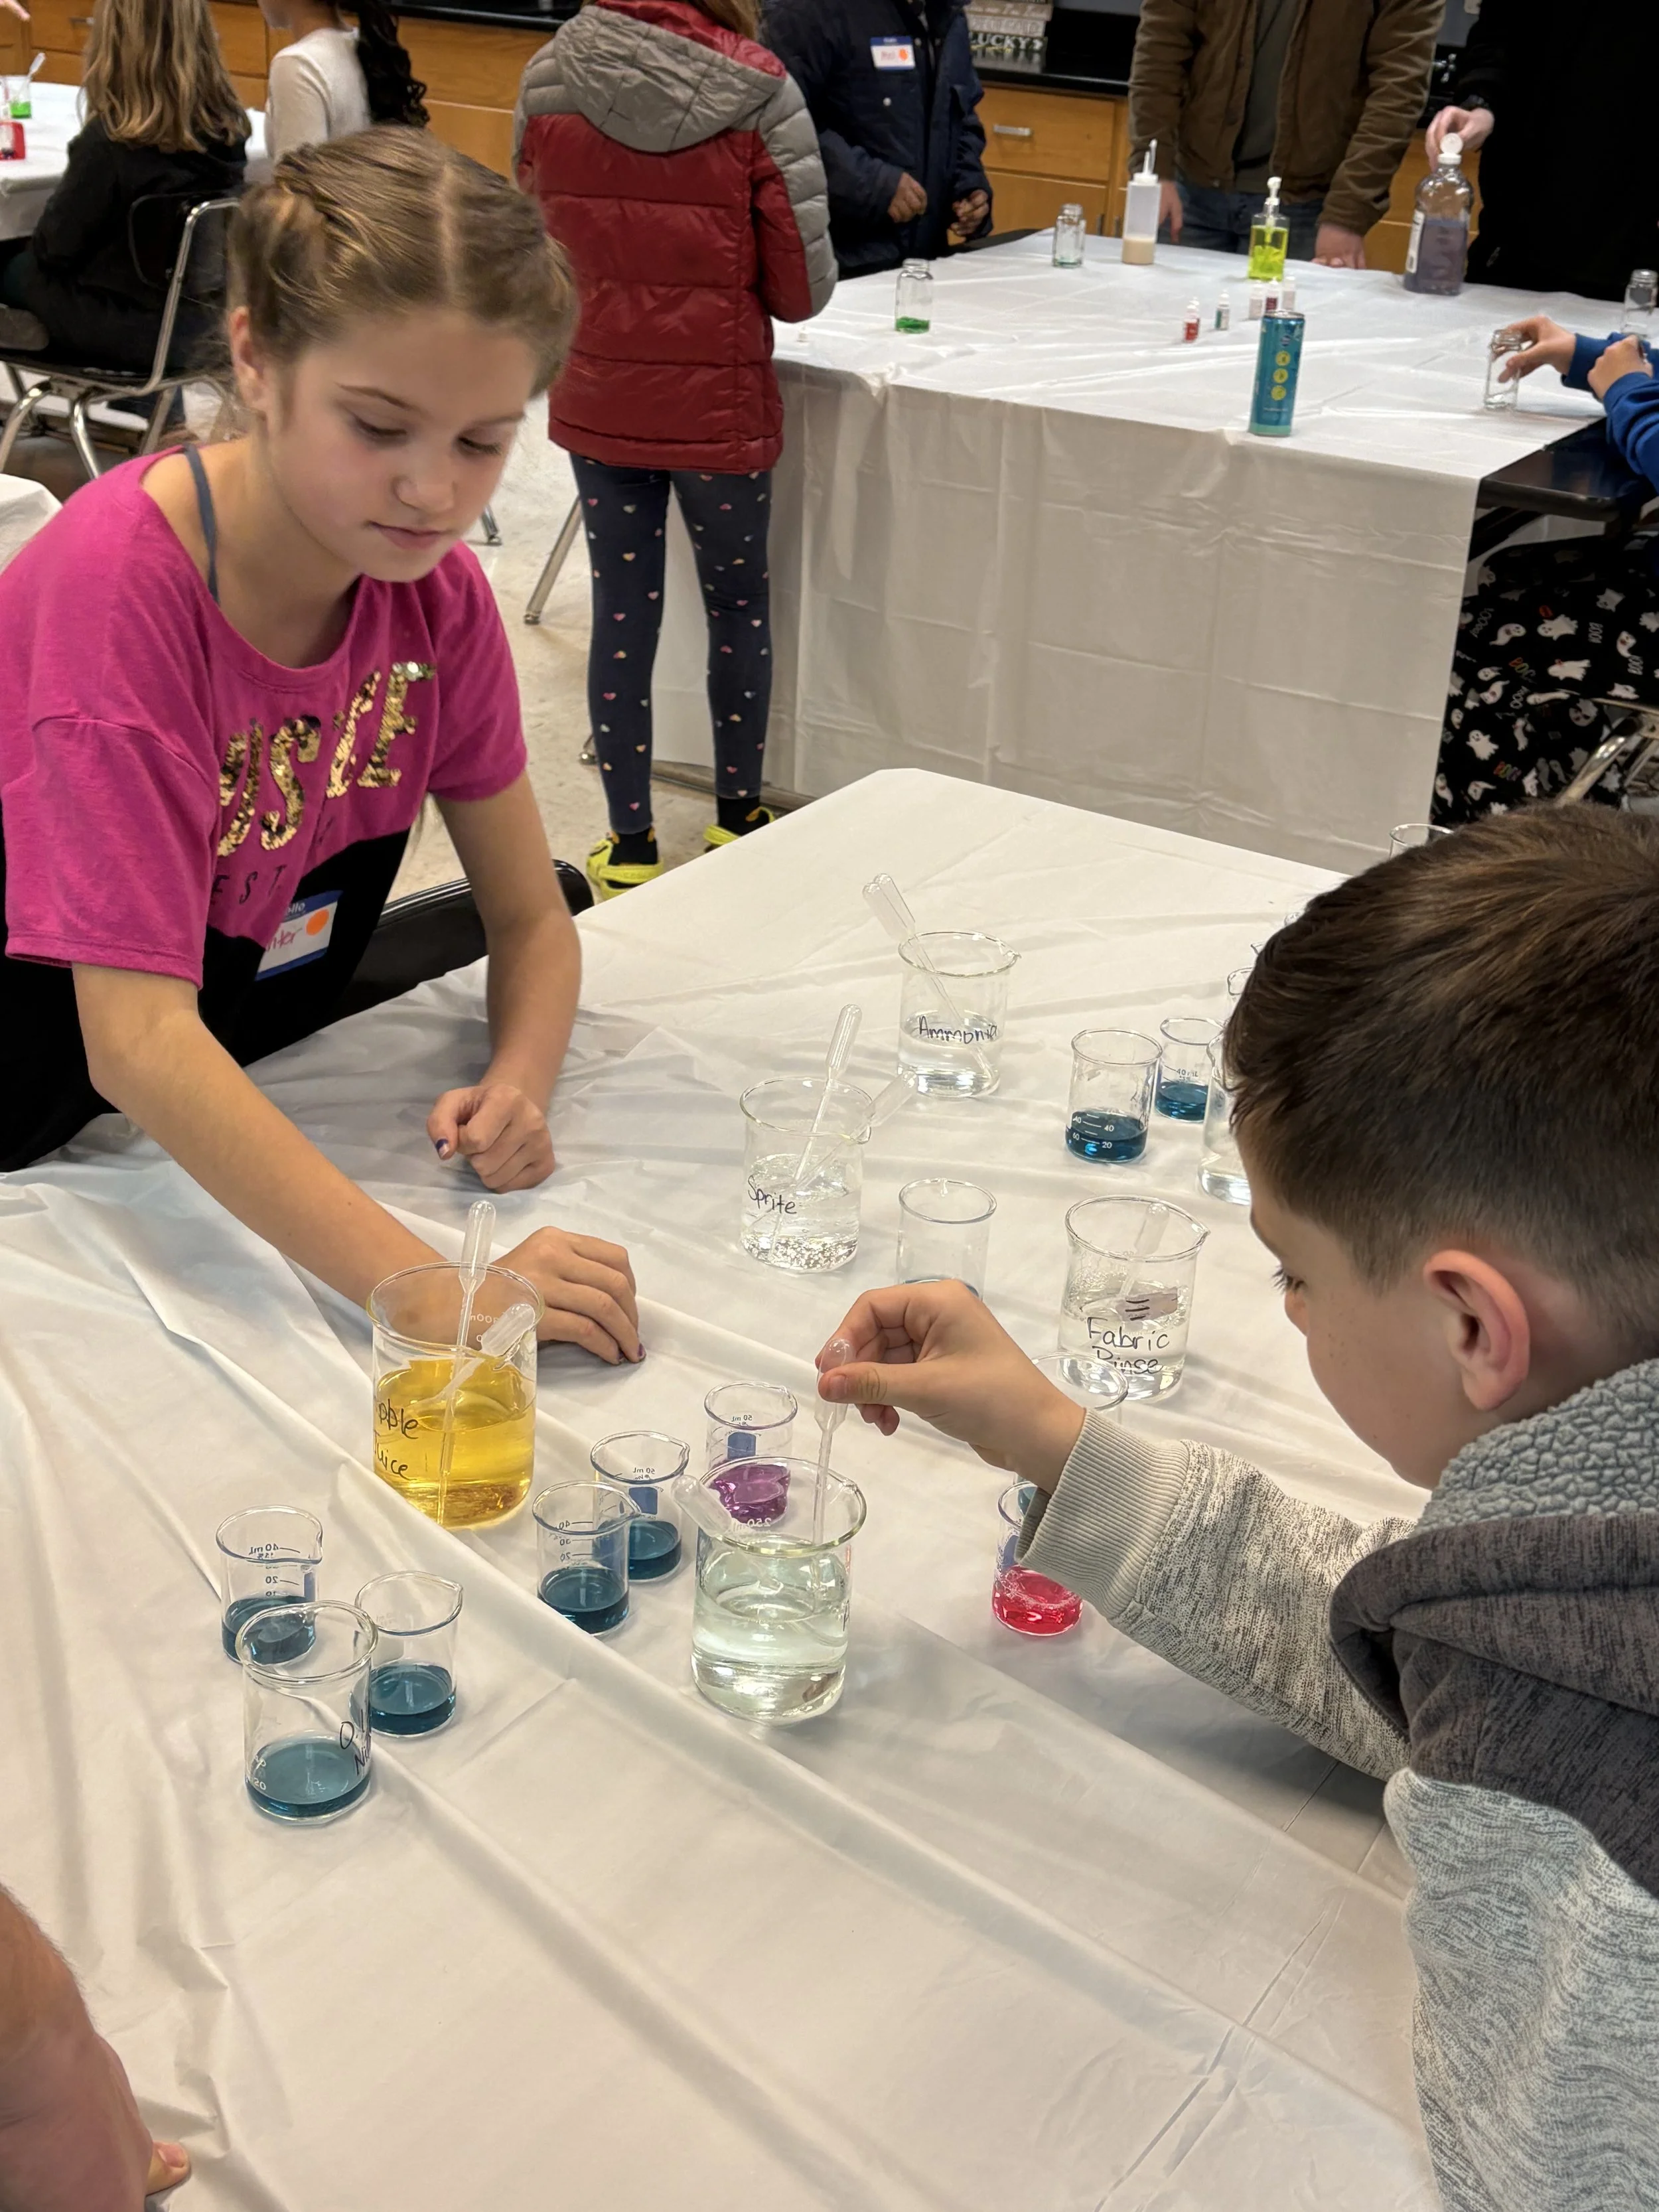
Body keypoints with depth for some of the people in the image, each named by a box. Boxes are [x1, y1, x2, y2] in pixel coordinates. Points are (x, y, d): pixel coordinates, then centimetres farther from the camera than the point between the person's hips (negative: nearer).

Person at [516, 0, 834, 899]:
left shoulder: (548, 83, -5)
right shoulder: (756, 94, -15)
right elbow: (802, 287, -12)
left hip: (597, 403, 2)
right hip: (721, 409, -2)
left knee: (622, 619, 11)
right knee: (739, 608, 17)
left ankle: (630, 846, 17)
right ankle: (738, 818, 29)